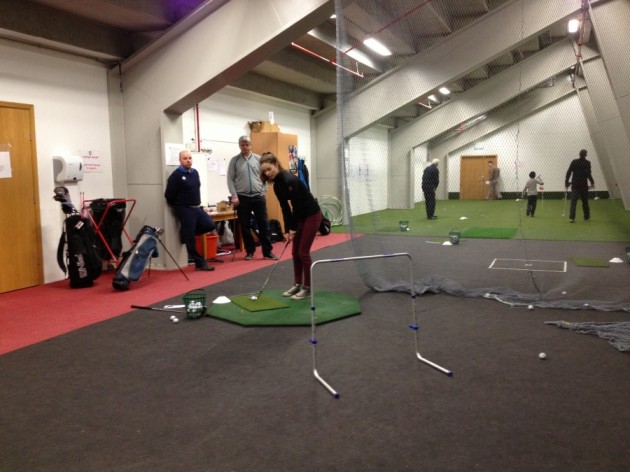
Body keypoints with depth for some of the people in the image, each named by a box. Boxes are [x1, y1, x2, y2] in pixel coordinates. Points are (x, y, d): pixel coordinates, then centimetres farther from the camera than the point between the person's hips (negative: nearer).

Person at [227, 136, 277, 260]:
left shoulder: (258, 159, 6)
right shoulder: (234, 160, 2)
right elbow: (230, 179, -1)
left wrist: (263, 192, 1)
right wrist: (234, 196, -9)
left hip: (258, 197, 1)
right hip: (242, 198, -1)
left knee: (263, 225, 2)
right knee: (245, 226, 6)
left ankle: (267, 251, 9)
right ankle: (250, 251, 18)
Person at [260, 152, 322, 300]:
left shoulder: (290, 180, -25)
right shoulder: (277, 185, 2)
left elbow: (297, 206, -22)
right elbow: (285, 208, 6)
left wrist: (293, 228, -13)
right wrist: (287, 230, 2)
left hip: (312, 215, -9)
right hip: (301, 216, 9)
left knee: (303, 252, -6)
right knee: (295, 252, 9)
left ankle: (307, 288, 5)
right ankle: (297, 284, 20)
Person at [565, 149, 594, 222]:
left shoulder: (574, 161, 0)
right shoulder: (587, 163, -5)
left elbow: (569, 172, -2)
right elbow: (588, 174, -9)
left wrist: (566, 182, 3)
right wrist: (592, 183, 2)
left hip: (575, 184, 1)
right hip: (583, 184, -1)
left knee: (573, 201, -3)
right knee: (585, 201, 12)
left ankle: (571, 217, -15)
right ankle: (586, 217, 22)